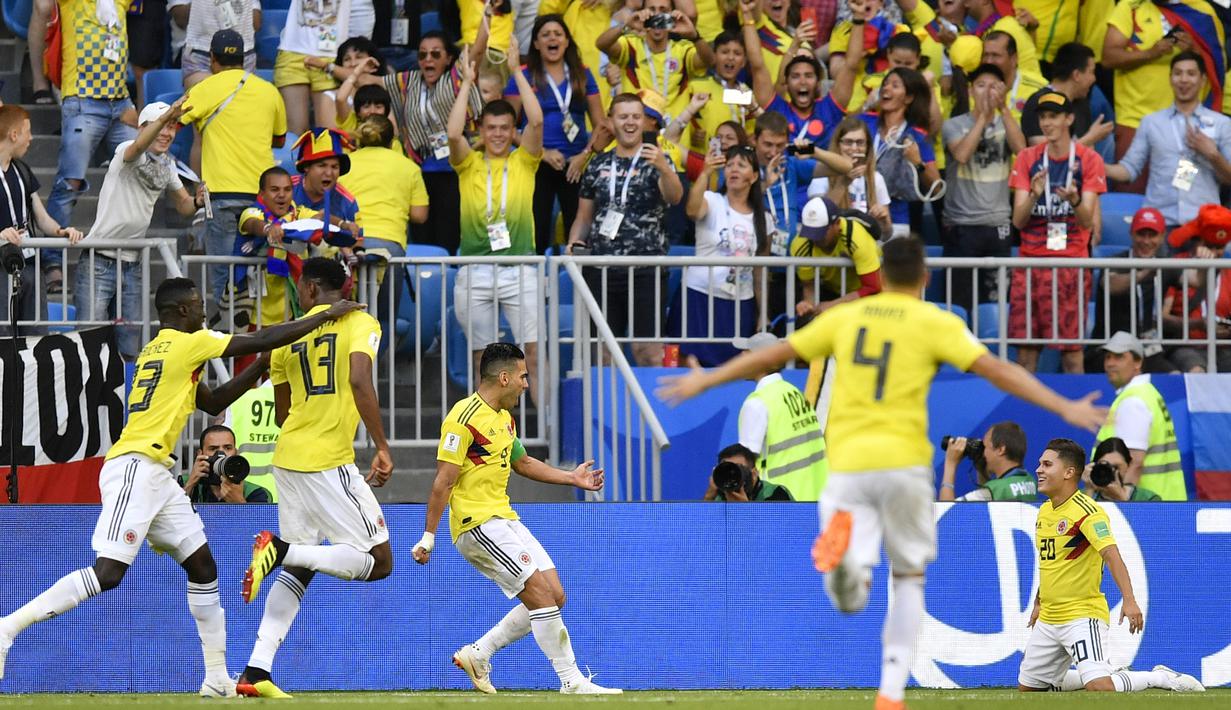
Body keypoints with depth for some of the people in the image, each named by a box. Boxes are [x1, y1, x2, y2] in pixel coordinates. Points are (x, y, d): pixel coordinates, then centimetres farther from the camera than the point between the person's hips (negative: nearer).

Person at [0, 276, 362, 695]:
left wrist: (260, 368, 21)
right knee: (109, 572, -18)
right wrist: (327, 317, 4)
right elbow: (263, 340, -6)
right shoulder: (187, 343, -7)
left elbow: (213, 402, 29)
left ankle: (217, 679, 12)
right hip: (133, 468, -10)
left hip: (156, 475, 10)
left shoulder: (158, 351, 20)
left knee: (202, 566, 11)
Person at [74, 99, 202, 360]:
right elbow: (139, 146, -35)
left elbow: (183, 205, 21)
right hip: (99, 262, -7)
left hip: (131, 266, 7)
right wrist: (167, 115, -52)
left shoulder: (167, 165, 12)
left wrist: (196, 202, -5)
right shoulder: (127, 153, -11)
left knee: (129, 349, 6)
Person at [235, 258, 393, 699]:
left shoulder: (288, 336, 14)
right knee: (379, 561, 0)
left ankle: (255, 673, 2)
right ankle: (282, 548, -19)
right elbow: (359, 381, -19)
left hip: (288, 458, 6)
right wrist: (382, 446, -17)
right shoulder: (360, 323, -2)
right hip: (329, 461, -6)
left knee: (297, 568, 14)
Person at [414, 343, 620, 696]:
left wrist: (571, 477, 26)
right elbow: (443, 481, -16)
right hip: (478, 524, -10)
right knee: (541, 592, -16)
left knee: (554, 596, 4)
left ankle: (477, 654, 12)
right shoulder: (464, 418, -14)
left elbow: (522, 462, 32)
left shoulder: (504, 418, 16)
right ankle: (571, 680, -12)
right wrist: (428, 537, -18)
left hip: (504, 519, 10)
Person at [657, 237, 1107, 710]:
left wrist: (703, 382, 27)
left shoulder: (845, 317, 11)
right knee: (909, 579, 18)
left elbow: (770, 356, 16)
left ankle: (841, 540, -37)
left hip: (846, 464, 2)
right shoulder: (936, 324, 1)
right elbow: (996, 370, -8)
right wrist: (1065, 408, -7)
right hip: (903, 461, -2)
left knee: (850, 600, -2)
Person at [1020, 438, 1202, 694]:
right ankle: (1111, 675, 24)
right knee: (1027, 688, 13)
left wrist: (1129, 600, -39)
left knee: (1098, 687, -26)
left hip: (1082, 615, -9)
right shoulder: (1044, 511, 10)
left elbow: (1111, 555, -27)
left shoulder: (1086, 511, -16)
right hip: (1048, 620, 9)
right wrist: (1039, 604, 31)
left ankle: (1163, 678, -1)